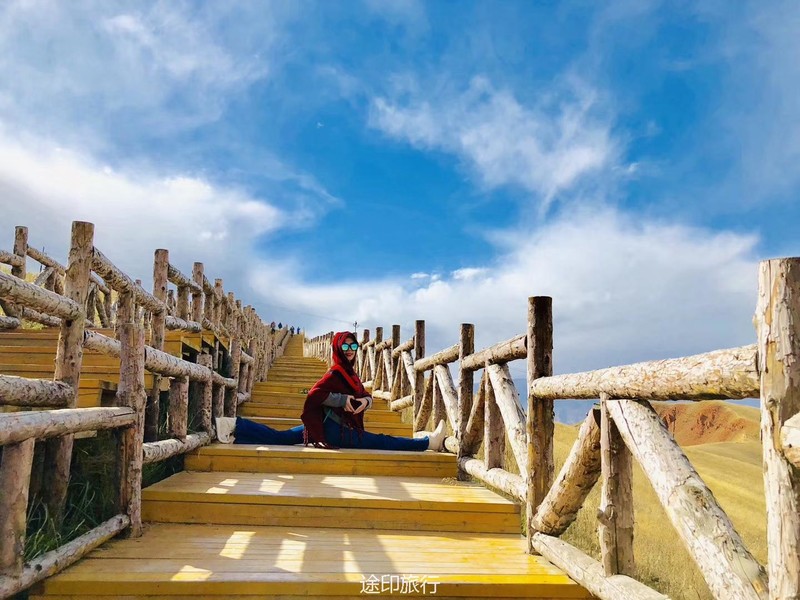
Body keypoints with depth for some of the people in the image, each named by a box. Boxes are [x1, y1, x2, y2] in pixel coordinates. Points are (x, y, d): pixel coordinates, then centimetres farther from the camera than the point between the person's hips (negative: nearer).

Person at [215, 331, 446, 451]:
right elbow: (313, 395, -23)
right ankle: (428, 442, -1)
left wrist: (365, 401, -9)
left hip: (330, 426, 9)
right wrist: (342, 399, -23)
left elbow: (366, 397, 14)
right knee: (382, 441, -6)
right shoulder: (336, 372, -14)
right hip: (333, 429, -9)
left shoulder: (350, 373, 15)